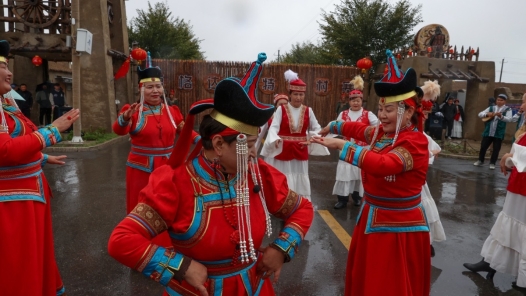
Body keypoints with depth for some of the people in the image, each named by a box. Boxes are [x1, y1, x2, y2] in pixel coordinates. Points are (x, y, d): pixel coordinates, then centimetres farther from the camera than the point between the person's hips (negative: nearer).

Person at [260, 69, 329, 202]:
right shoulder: (281, 109, -6)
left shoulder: (308, 110, 2)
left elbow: (316, 128, 7)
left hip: (301, 150, 3)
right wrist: (275, 139, -33)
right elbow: (274, 127, -14)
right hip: (283, 150, -3)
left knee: (301, 179, 12)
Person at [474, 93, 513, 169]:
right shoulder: (491, 108, 11)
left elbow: (509, 119, -13)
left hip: (499, 133, -2)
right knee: (483, 146, 4)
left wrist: (501, 116, -31)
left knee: (496, 149, 3)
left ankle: (492, 163, 14)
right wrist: (487, 114, -15)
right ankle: (480, 161, 18)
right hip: (488, 132, 2)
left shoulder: (508, 109, 2)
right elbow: (480, 114, 5)